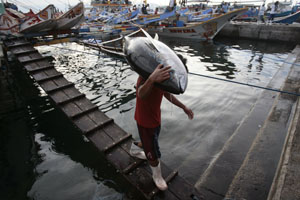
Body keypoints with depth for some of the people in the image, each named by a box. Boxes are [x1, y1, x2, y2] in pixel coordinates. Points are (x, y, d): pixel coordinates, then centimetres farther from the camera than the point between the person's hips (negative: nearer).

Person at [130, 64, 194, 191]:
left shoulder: (161, 76, -7)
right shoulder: (145, 77, -34)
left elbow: (167, 95, 9)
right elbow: (141, 94, -59)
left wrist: (184, 107, 11)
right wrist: (152, 79, -79)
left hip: (155, 118, 8)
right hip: (145, 122, -8)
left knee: (151, 142, 31)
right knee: (153, 153, 10)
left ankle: (134, 150, 62)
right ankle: (157, 176, 39)